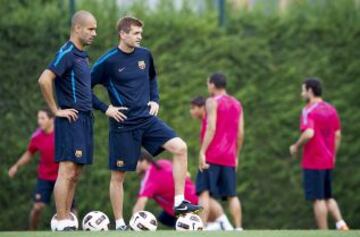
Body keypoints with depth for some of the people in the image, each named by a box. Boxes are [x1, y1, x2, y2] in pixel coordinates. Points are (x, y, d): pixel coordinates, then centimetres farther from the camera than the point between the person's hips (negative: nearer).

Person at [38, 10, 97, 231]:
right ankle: (62, 222, -9)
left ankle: (67, 219, 14)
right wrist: (56, 110, -17)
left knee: (75, 174, 10)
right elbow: (44, 80, -24)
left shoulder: (82, 55, 16)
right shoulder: (67, 53, -12)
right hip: (72, 120, -9)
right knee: (67, 172, -9)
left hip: (85, 120, 9)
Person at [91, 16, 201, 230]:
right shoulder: (109, 62, -11)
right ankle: (120, 224, 14)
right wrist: (105, 108, -11)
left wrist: (155, 100, 11)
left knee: (180, 147, -14)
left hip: (147, 119, 4)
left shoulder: (145, 55, 5)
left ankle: (179, 202, -9)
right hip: (123, 125, -4)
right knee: (118, 175, 1)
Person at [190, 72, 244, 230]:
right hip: (229, 158, 6)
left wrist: (202, 152, -17)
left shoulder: (212, 102, -4)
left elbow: (211, 128, -15)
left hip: (212, 156, -6)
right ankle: (238, 228, 3)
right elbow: (240, 133, 13)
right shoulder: (237, 104, 16)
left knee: (204, 192, -8)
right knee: (232, 195, 8)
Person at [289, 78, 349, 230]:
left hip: (313, 163, -7)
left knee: (318, 199, -2)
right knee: (328, 197, 17)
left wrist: (296, 147, -11)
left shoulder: (308, 110, -13)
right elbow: (337, 135, 10)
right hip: (328, 162, 7)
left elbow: (309, 133, -27)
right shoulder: (331, 110, 9)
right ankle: (340, 223, -3)